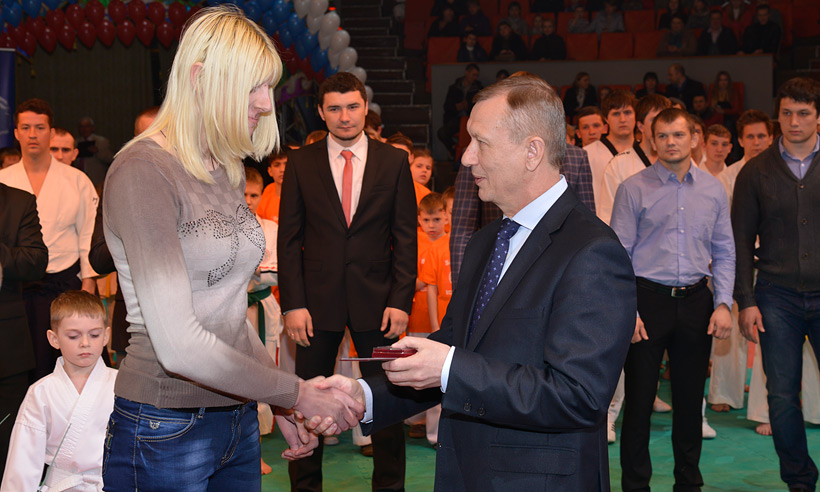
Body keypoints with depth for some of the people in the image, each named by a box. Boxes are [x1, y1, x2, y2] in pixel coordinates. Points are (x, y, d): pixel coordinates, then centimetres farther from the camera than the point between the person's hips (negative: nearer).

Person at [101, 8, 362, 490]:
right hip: (166, 430, -8)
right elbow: (179, 345, -23)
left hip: (238, 418, 8)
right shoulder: (143, 172, -17)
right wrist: (294, 393, -15)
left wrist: (281, 406, 8)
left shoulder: (228, 170, 11)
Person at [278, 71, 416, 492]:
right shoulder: (300, 164, 2)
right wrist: (292, 303, -7)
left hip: (375, 300, 0)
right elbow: (289, 239, 1)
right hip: (318, 299, 0)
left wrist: (400, 300, -7)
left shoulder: (394, 162, 2)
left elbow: (405, 237, 1)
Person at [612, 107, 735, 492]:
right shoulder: (633, 189, -2)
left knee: (690, 399, 10)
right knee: (639, 399, 1)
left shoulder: (713, 190, 8)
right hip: (648, 300, -3)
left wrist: (723, 303, 0)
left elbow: (724, 253, 11)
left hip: (695, 301, 3)